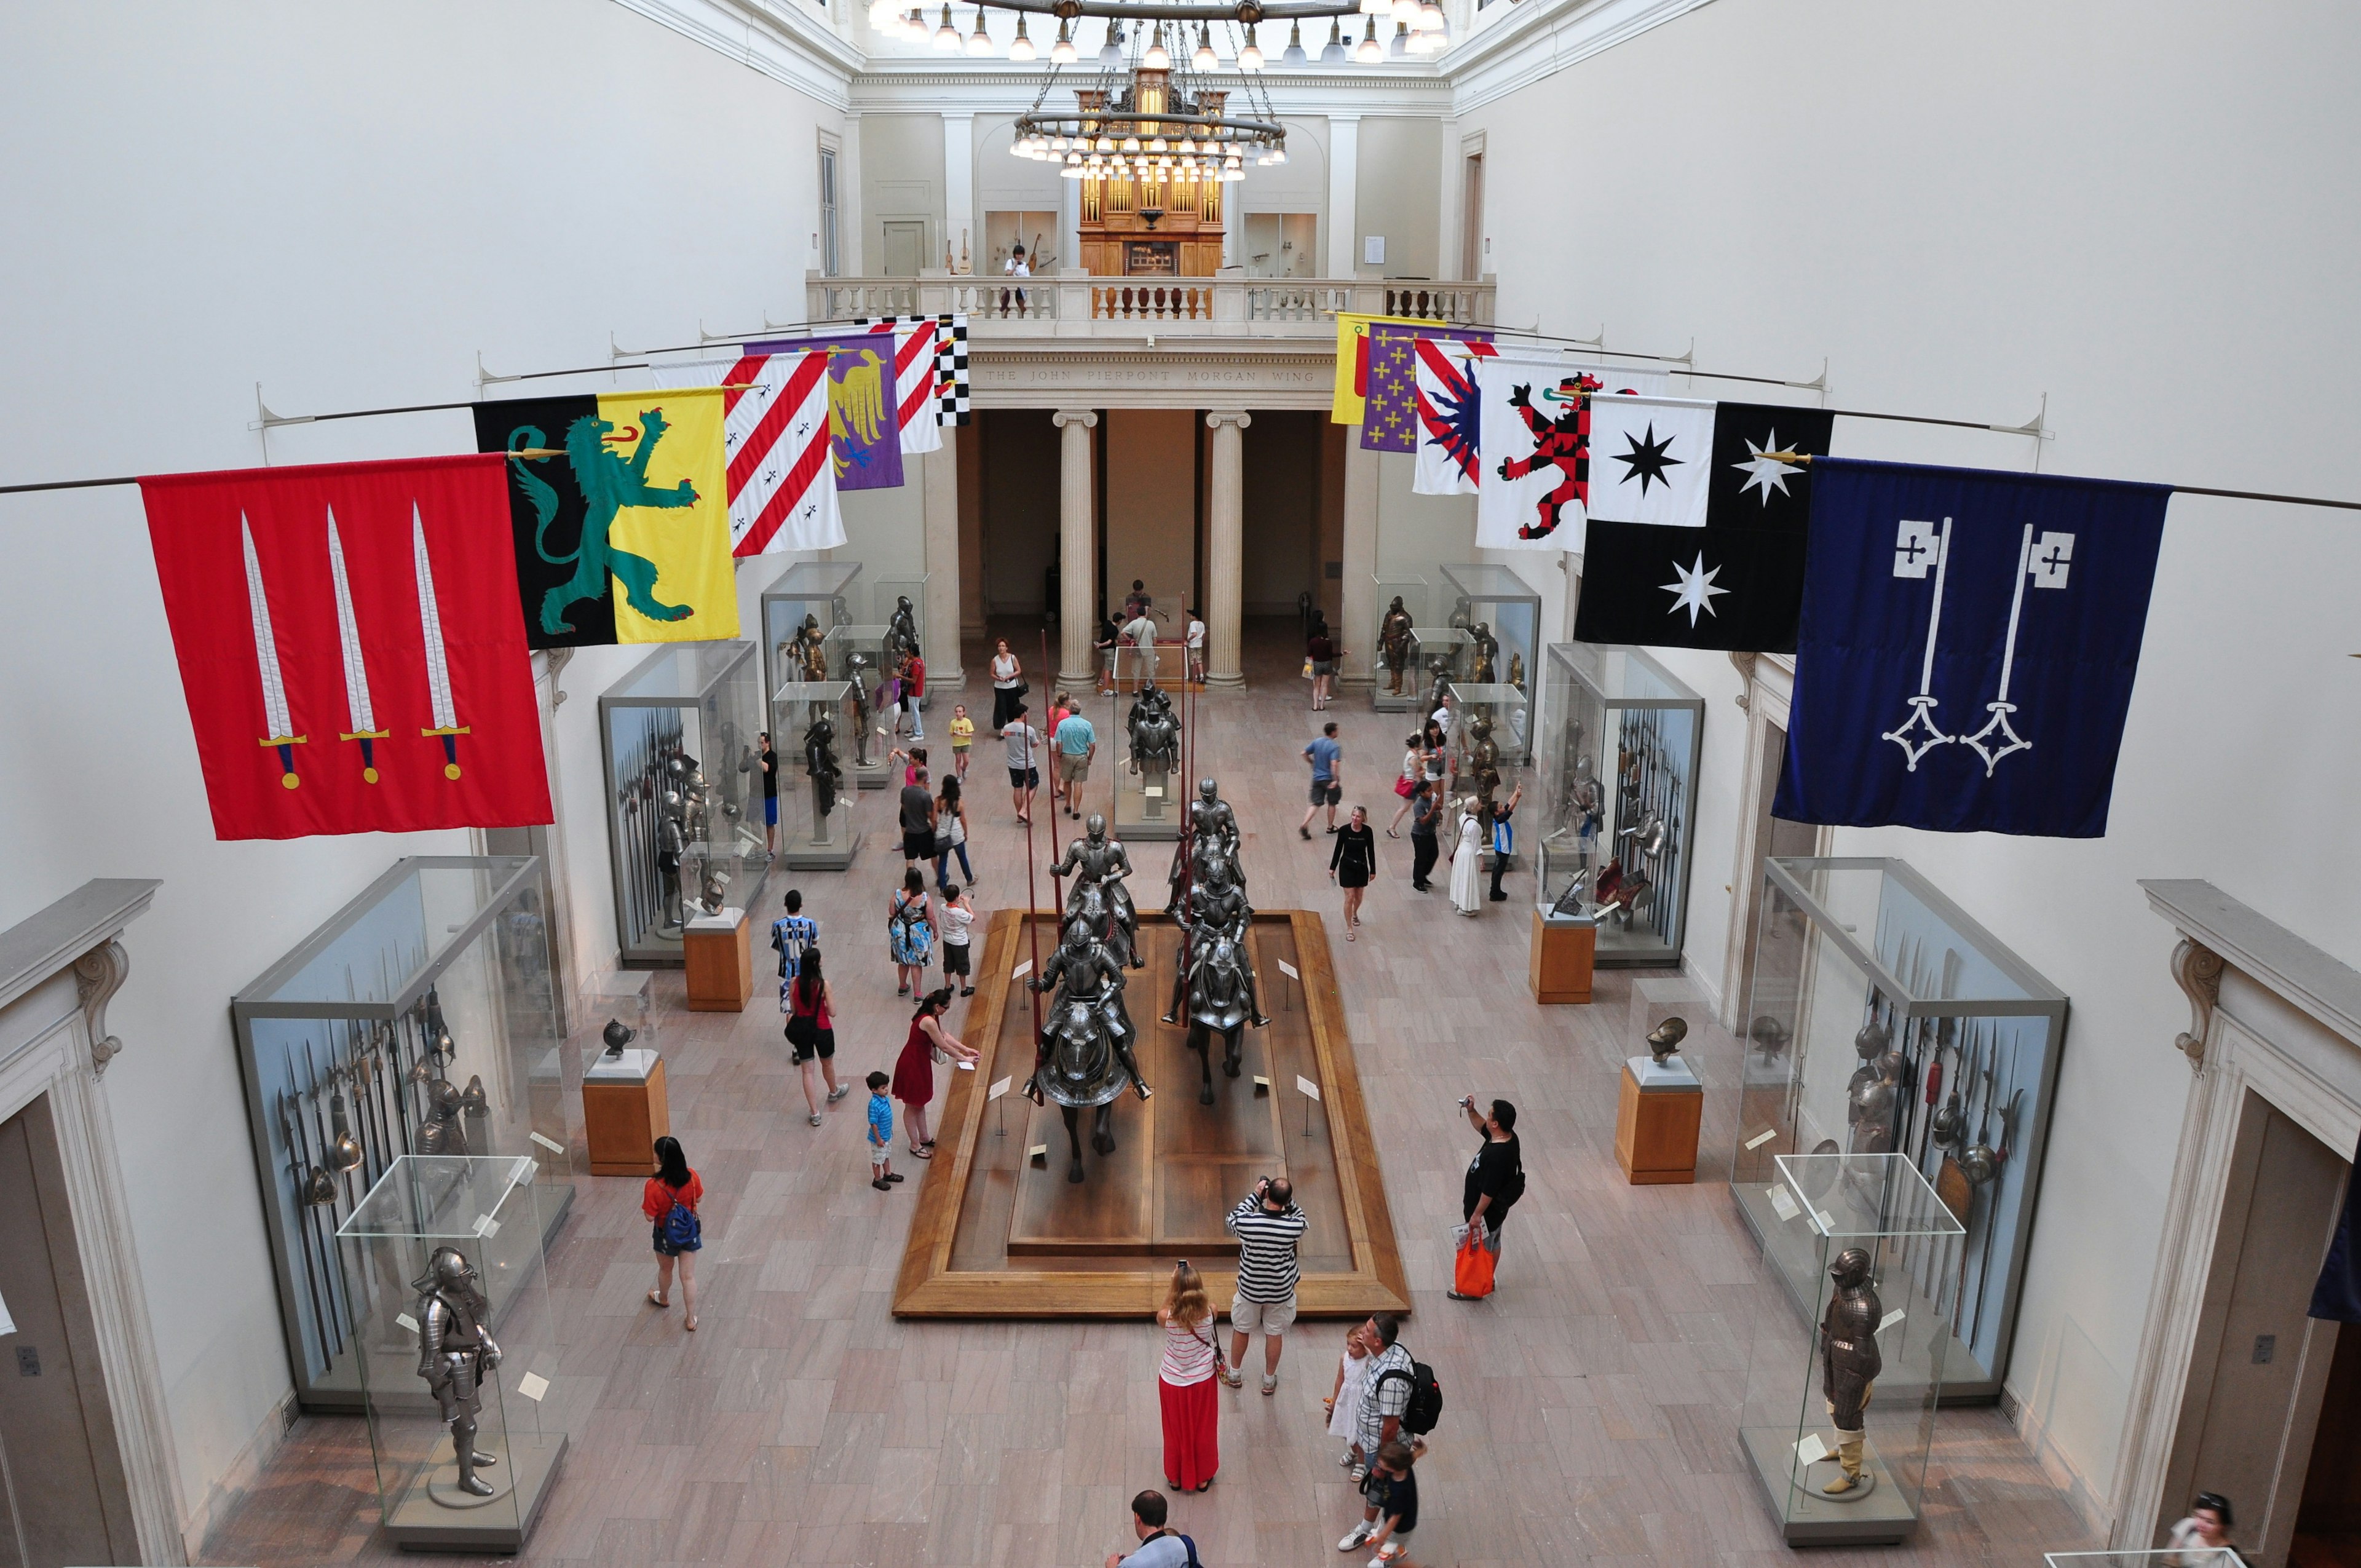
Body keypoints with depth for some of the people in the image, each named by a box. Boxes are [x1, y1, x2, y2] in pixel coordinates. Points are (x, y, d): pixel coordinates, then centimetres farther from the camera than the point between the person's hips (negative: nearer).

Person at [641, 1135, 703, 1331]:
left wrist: (644, 1201, -5)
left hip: (667, 1234, -2)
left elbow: (650, 1217, -20)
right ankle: (691, 1319, 23)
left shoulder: (654, 1186, -30)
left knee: (665, 1270, 28)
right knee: (688, 1276, 14)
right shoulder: (691, 1177, -20)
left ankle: (663, 1298, 56)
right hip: (690, 1231, 2)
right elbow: (698, 1198, -2)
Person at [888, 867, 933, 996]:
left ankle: (902, 987, 42)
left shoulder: (898, 895, -19)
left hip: (900, 932, 2)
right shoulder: (925, 898, -23)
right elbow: (931, 918, -12)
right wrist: (935, 931, 5)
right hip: (918, 933, -2)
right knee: (916, 964, 14)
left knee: (903, 961, 24)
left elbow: (892, 913, -6)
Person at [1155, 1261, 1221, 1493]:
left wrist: (1174, 1280, -5)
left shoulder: (1167, 1318, -28)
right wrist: (1190, 1277, 1)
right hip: (1203, 1380, 1)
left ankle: (1176, 1478, 42)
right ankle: (1202, 1478, 41)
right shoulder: (1210, 1313, -25)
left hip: (1172, 1382, -1)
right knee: (1203, 1429, 24)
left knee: (1176, 1430, 23)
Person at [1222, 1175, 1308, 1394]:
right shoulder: (1294, 1226, -28)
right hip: (1281, 1291, 0)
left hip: (1250, 1288, 0)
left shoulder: (1246, 1222, -29)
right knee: (1274, 1333, 22)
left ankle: (1234, 1373, 44)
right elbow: (1303, 1223, -2)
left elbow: (1231, 1220, -4)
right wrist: (1289, 1199, -9)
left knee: (1241, 1329, 24)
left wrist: (1255, 1195, -7)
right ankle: (1269, 1380, 40)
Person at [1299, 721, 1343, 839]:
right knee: (1332, 803, 17)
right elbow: (1334, 764, -29)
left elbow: (1304, 753, 7)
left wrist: (1312, 763, 22)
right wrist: (1336, 780, -27)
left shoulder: (1317, 742, 0)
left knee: (1316, 804, 5)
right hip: (1329, 779, -5)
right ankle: (1330, 827, 27)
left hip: (1317, 778, 5)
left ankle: (1304, 824, -14)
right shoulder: (1334, 747, -18)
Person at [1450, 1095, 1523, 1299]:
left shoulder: (1496, 1156, -39)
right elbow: (1481, 1127, 7)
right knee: (1493, 1243, 26)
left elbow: (1489, 1192, -30)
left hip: (1487, 1210, -8)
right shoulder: (1508, 1136, -12)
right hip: (1497, 1208, 9)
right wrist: (1471, 1111, -10)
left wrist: (1477, 1214, -18)